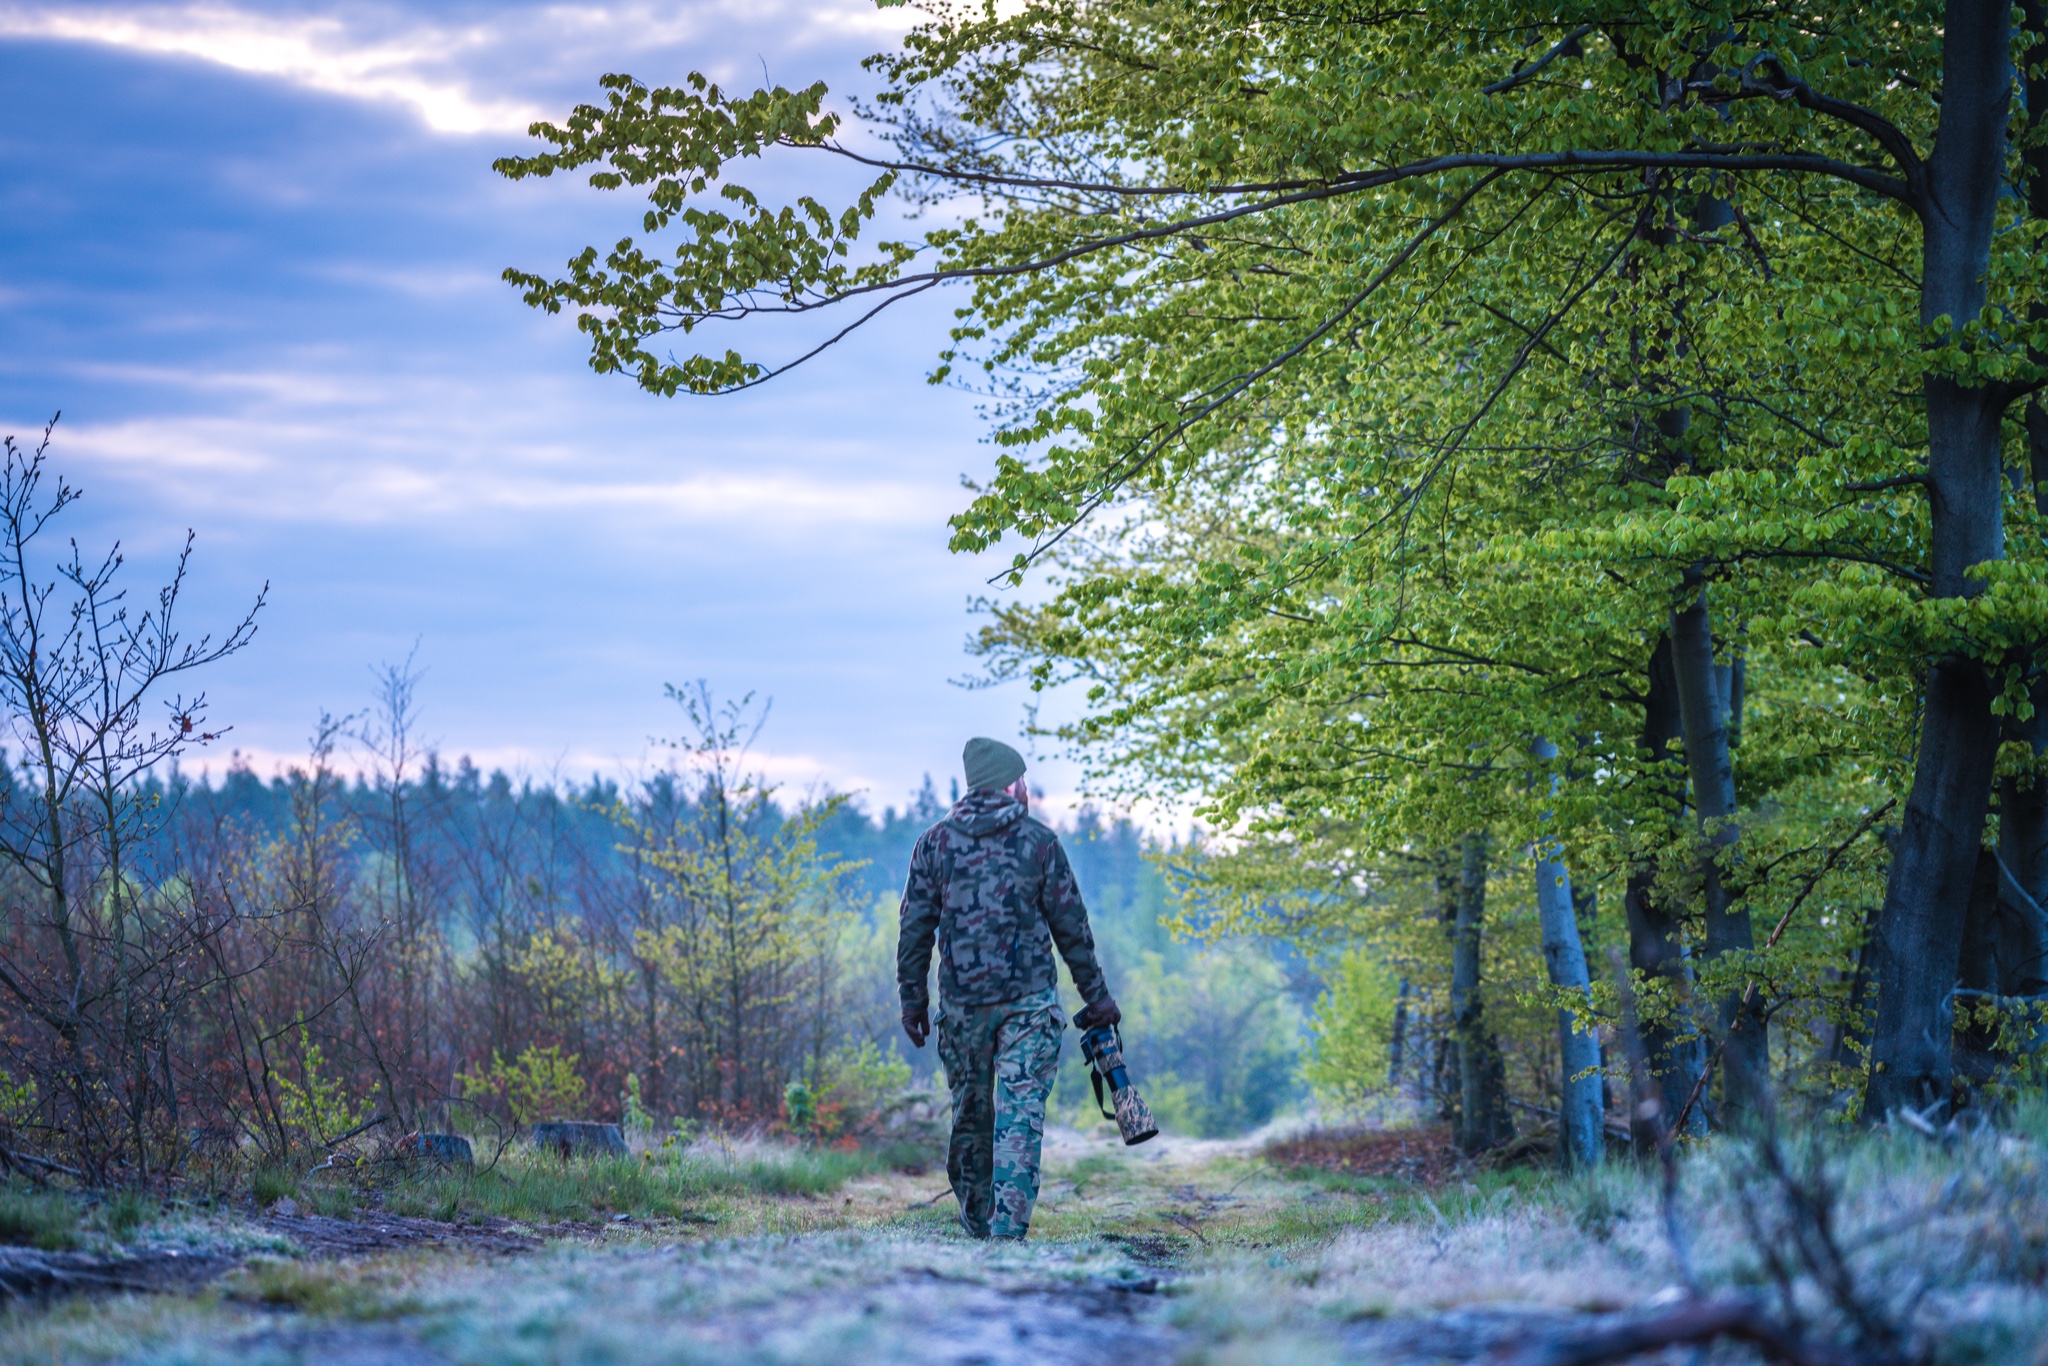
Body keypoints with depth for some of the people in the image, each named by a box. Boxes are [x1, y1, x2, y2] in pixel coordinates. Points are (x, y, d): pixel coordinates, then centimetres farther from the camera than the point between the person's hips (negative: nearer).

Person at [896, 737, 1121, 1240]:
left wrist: (913, 999, 10)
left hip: (962, 1001, 2)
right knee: (1021, 1114, -5)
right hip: (1029, 999, -2)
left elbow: (915, 928, 4)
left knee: (970, 1115, 13)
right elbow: (1071, 926, 3)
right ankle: (1009, 1229, -15)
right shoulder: (1039, 841, 0)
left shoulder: (934, 843, 5)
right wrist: (1096, 995, 10)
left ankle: (977, 1227, 22)